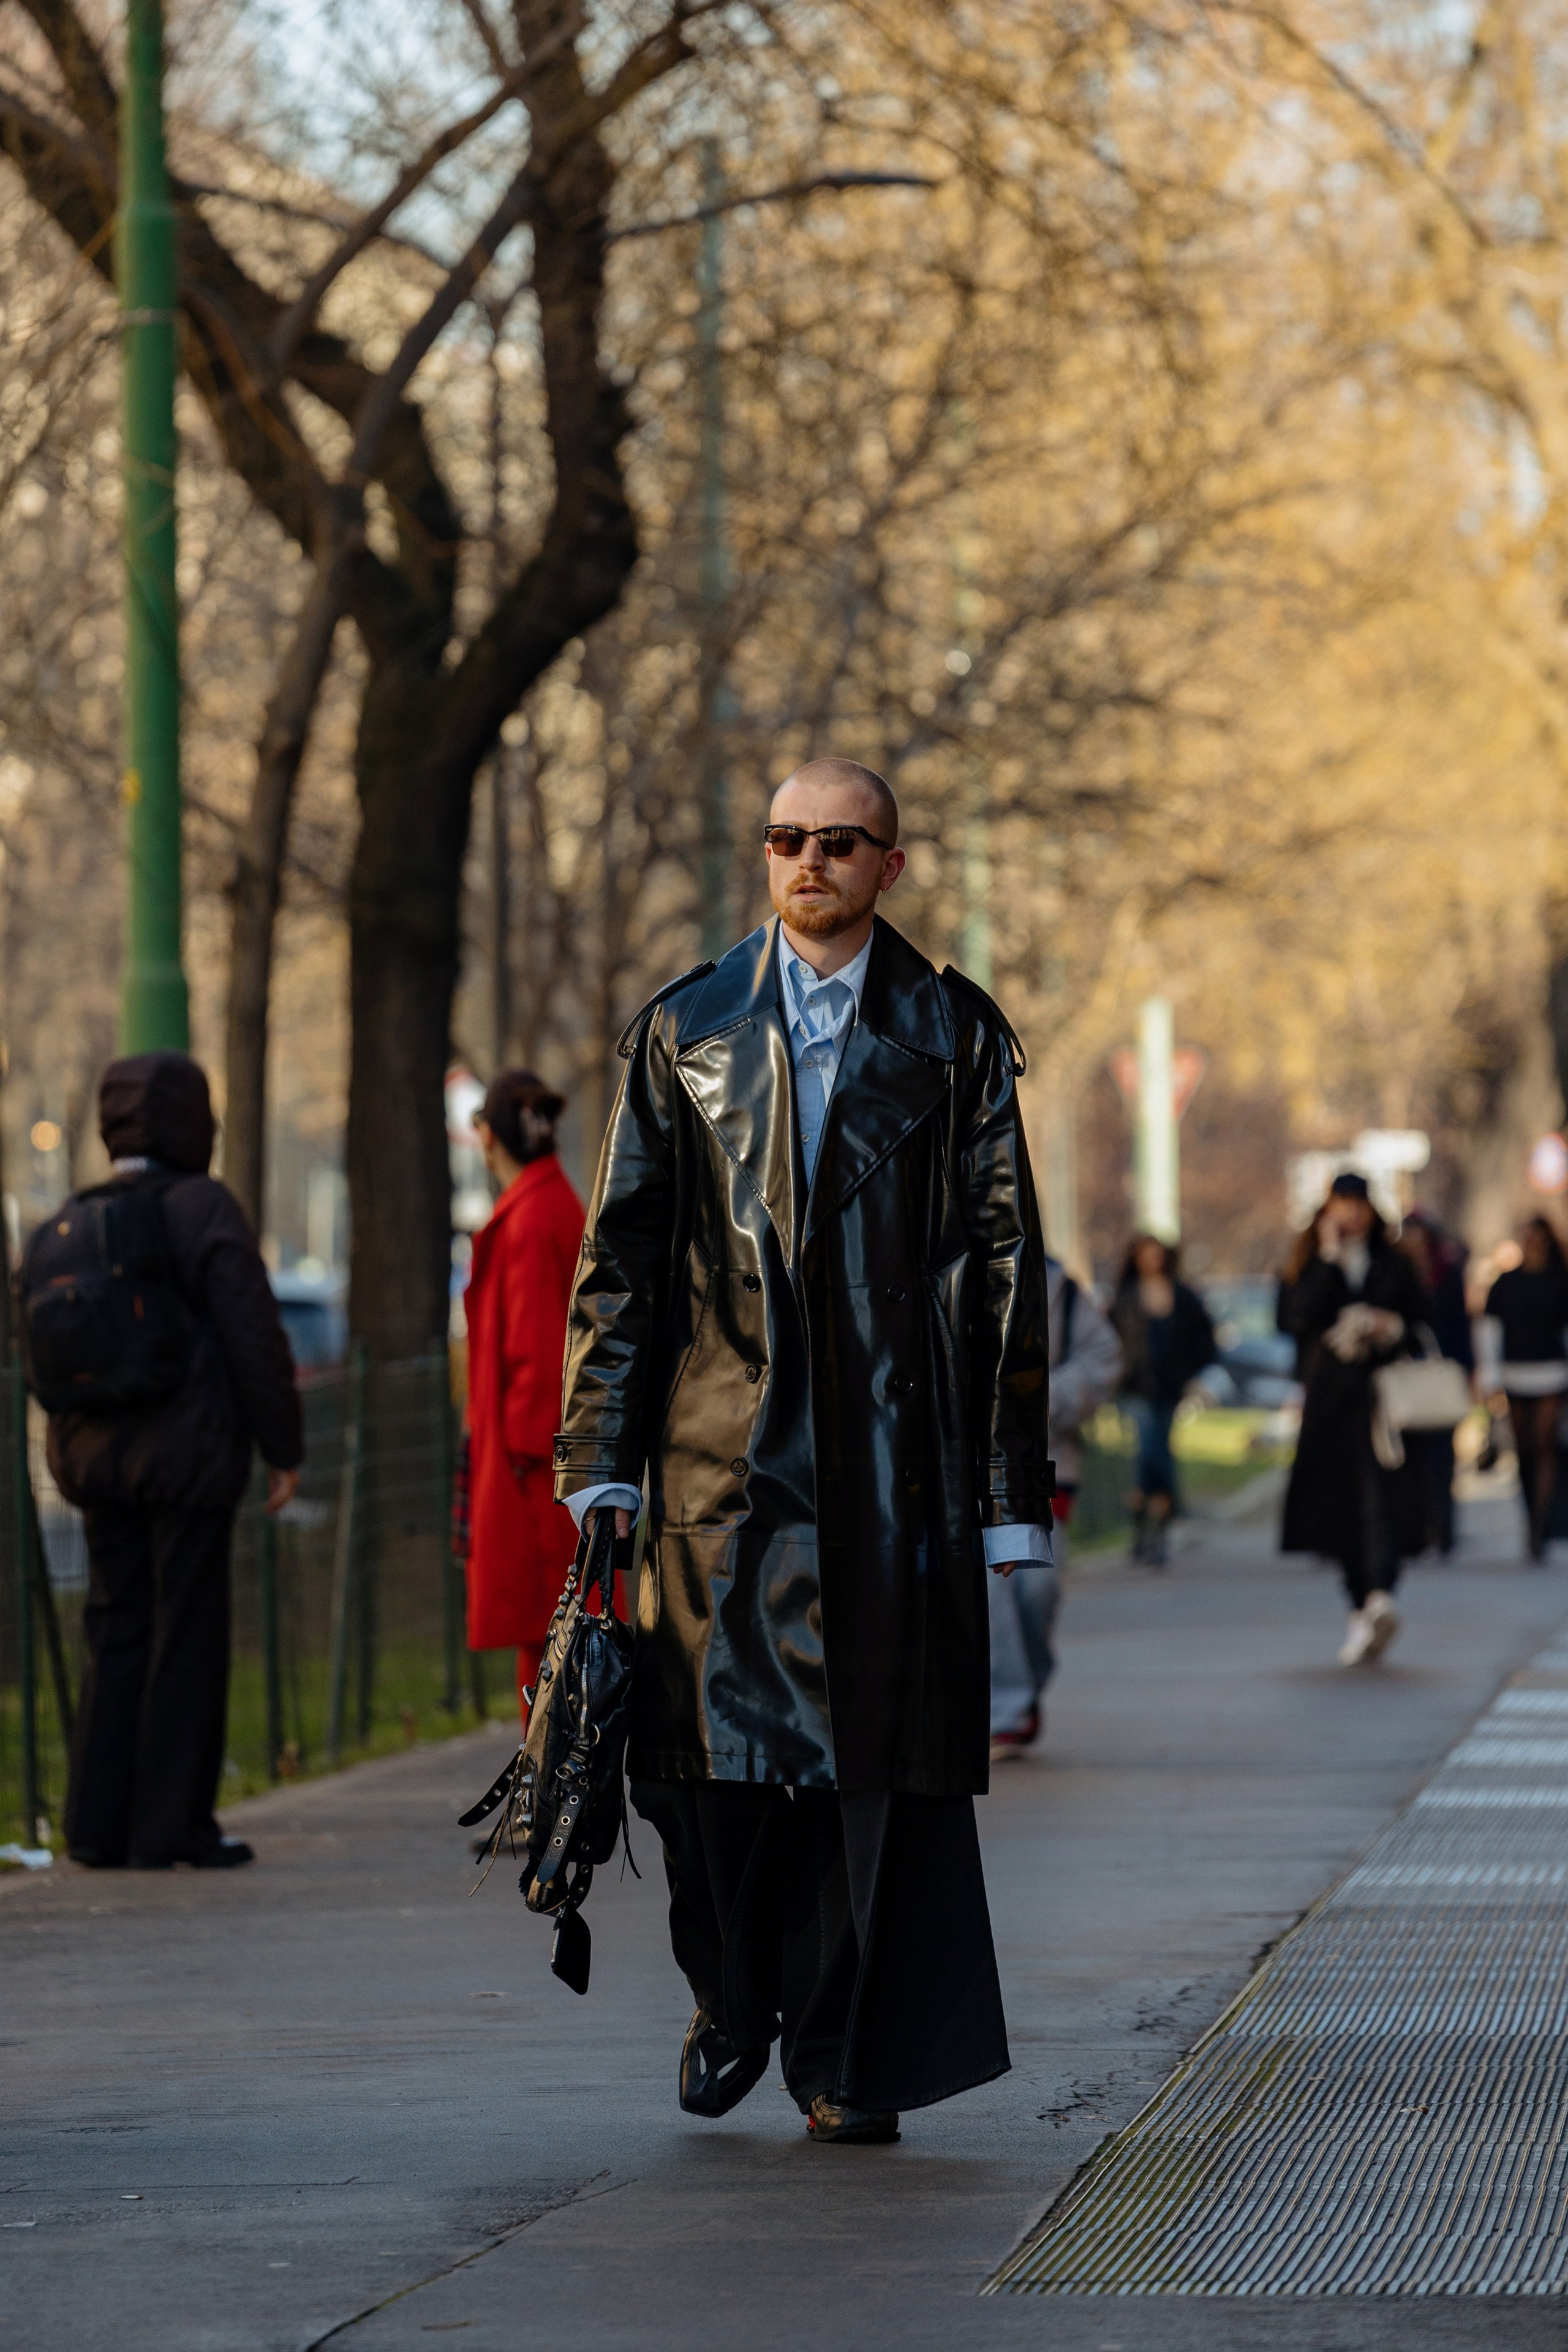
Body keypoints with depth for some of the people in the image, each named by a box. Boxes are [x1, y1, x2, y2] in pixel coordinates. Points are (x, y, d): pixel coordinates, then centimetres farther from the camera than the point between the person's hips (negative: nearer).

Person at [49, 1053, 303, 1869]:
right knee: (187, 1637, 0)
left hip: (99, 1457, 6)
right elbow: (254, 1336, -13)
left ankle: (98, 1825, 9)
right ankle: (171, 1825, 0)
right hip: (188, 1454, -6)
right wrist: (284, 1449, -5)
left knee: (115, 1635, 10)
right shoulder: (203, 1209, -11)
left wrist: (76, 1456, 17)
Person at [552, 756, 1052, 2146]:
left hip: (893, 1458, -1)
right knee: (714, 1742, -2)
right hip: (725, 1455, 1)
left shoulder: (954, 1036, 7)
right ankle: (733, 1997, 21)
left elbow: (1005, 1265, 6)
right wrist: (603, 1456, 1)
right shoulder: (685, 1031, 11)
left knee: (879, 1757, -2)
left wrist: (1012, 1488, 0)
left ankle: (846, 2056, 8)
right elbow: (623, 1252, 10)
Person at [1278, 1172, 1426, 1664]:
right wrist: (1330, 1257, -10)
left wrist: (1394, 1328, -8)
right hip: (1328, 1398, 1)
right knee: (1337, 1500, 3)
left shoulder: (1395, 1265, 10)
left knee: (1382, 1493, -16)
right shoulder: (1309, 1265, 8)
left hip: (1383, 1395, -1)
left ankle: (1380, 1595, -31)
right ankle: (1363, 1609, 10)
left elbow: (1422, 1325, 13)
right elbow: (1300, 1318, -10)